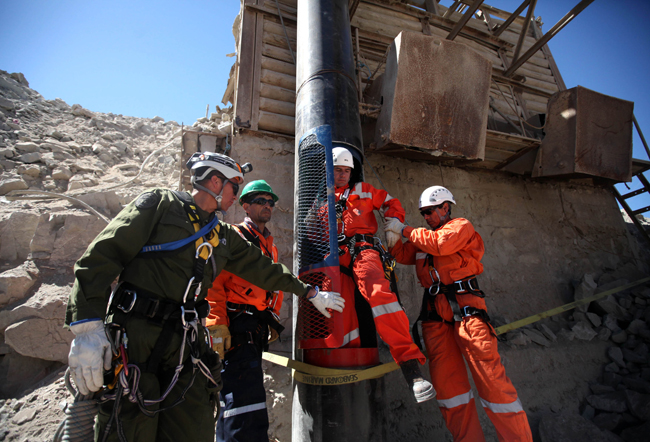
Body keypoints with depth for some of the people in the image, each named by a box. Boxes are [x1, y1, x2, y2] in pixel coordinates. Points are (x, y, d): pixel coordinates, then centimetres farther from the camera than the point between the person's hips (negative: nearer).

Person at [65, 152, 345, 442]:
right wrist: (87, 327, -17)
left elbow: (261, 268, 21)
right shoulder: (160, 203, -1)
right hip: (135, 335, -5)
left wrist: (310, 292, 23)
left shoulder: (223, 235, 17)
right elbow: (101, 257, -7)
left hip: (188, 342, 6)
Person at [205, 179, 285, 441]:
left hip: (255, 332, 9)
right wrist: (217, 326, -20)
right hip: (235, 330, -8)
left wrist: (273, 320, 17)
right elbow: (212, 282, -13)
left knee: (235, 406, 18)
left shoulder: (271, 247, 20)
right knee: (249, 415, -12)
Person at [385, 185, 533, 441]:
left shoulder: (461, 226, 5)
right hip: (434, 309, 6)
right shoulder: (424, 237, 25)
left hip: (463, 304, -6)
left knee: (489, 374, -9)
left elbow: (441, 243, -14)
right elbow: (404, 256, 18)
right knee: (446, 378, 3)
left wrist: (405, 230, -7)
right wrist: (392, 238, 2)